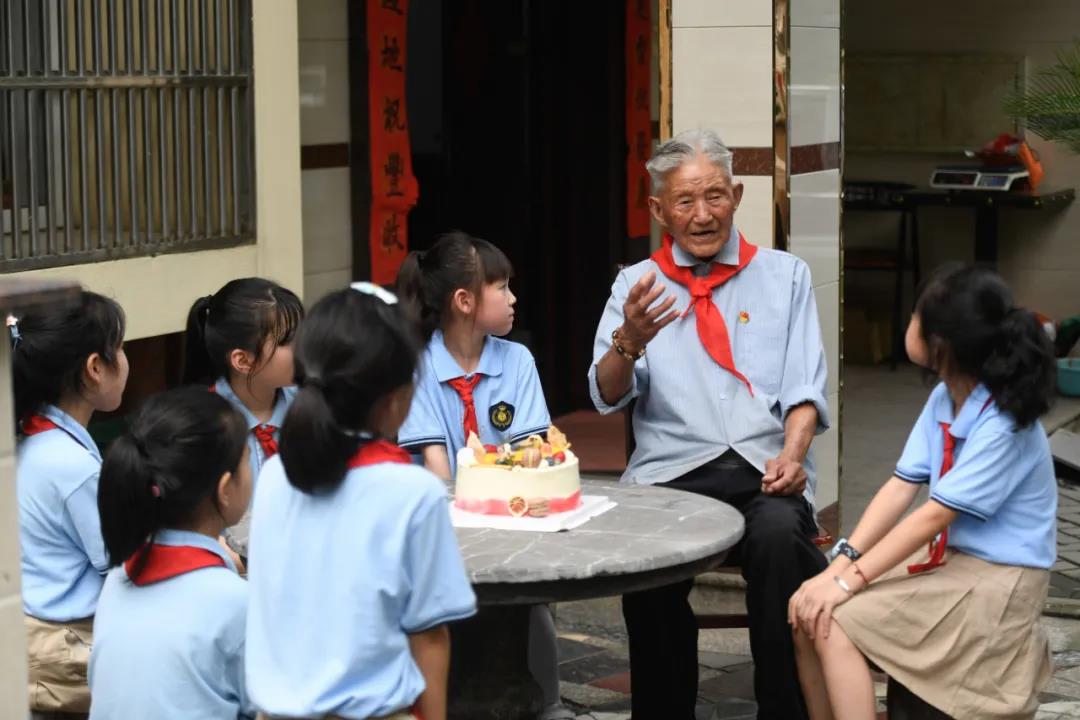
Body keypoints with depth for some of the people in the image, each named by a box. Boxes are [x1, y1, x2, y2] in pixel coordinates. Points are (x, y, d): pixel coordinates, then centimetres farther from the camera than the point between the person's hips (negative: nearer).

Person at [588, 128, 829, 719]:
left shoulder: (785, 276, 15)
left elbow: (805, 388, 8)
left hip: (764, 470, 0)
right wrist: (630, 340, -18)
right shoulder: (636, 283, 14)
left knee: (781, 536, -34)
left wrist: (792, 452, -13)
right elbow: (607, 396, 4)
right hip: (671, 469, 0)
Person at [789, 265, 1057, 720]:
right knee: (808, 611, -6)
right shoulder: (943, 398, 3)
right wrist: (842, 563, -12)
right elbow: (900, 489, -2)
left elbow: (935, 515, -24)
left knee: (832, 622, -19)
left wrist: (849, 580, -23)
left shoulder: (1003, 424, -22)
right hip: (946, 556, 8)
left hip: (994, 580, -8)